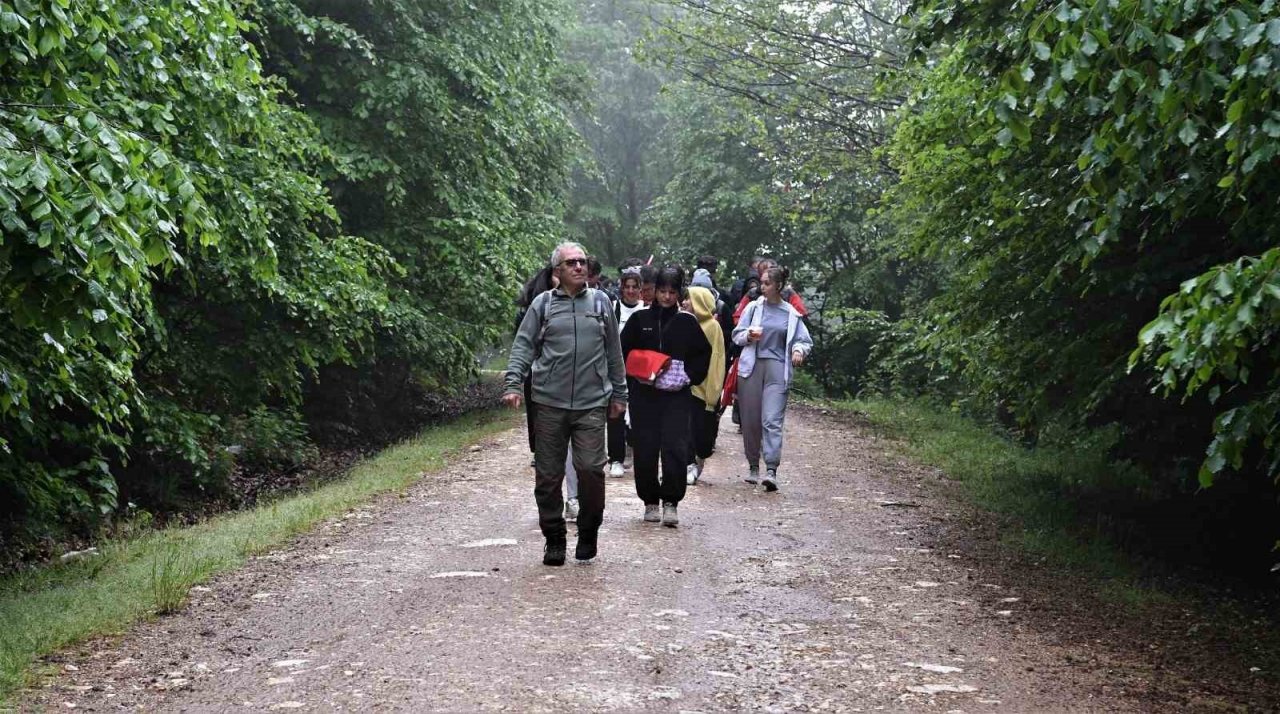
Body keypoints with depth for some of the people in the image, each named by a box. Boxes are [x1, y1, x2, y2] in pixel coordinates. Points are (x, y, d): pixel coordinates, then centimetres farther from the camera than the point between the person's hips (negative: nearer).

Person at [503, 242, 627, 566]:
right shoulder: (543, 304, 6)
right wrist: (513, 384, -7)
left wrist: (619, 393, 16)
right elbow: (523, 346, 5)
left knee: (591, 469, -9)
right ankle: (554, 539, 16)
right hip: (549, 404, 0)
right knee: (548, 474, 4)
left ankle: (588, 533, 10)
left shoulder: (600, 302, 11)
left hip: (592, 404, 0)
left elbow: (613, 351, 16)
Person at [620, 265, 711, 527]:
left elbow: (703, 353, 13)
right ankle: (650, 501, 16)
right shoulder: (640, 319, 4)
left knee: (675, 447, -11)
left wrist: (690, 377, 1)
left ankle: (671, 501, -2)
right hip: (643, 395, 1)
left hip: (677, 396, -1)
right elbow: (623, 351, 10)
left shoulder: (687, 322, 4)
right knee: (645, 449, 2)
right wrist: (633, 378, -1)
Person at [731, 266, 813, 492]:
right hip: (752, 367, 2)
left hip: (777, 370, -2)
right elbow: (736, 334, 10)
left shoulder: (791, 314, 6)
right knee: (750, 420, 4)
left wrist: (798, 350, -11)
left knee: (772, 420, -12)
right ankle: (753, 466, 19)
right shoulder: (753, 307, 7)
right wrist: (749, 336, -11)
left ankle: (771, 470, -19)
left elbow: (805, 341, 11)